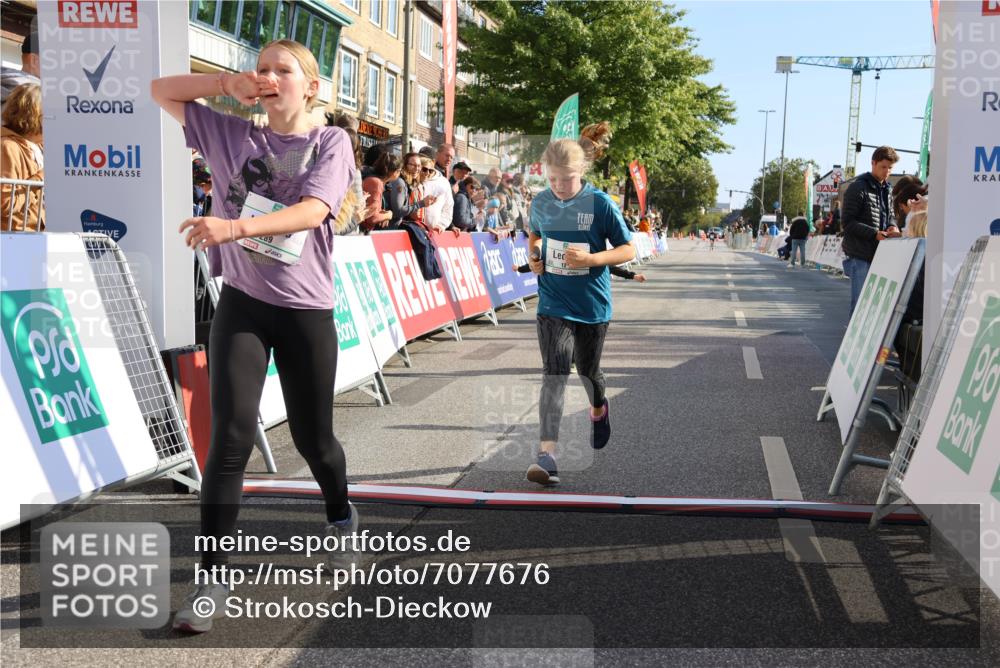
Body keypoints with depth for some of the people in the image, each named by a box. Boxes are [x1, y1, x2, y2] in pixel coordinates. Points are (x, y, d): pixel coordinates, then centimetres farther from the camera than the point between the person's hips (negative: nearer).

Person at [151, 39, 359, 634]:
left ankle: (341, 517, 43)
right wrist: (229, 84, -3)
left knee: (313, 436, 11)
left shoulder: (331, 141, -1)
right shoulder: (233, 136, 7)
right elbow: (162, 90, 11)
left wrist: (234, 226, -33)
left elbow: (312, 212, -19)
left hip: (306, 307, -1)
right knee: (232, 433, -13)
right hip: (242, 302, 1)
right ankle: (214, 577, -7)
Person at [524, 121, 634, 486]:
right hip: (553, 304, 1)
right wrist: (533, 255, -2)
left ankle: (599, 409, 52)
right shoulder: (541, 202, -2)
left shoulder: (600, 203, -13)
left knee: (587, 369, 17)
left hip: (592, 305, -1)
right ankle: (547, 453, -17)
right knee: (554, 374, -12)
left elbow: (628, 250, -8)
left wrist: (591, 258, -23)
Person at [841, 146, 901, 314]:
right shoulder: (858, 188, -8)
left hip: (879, 255, 8)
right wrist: (875, 234, -22)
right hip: (861, 256, -7)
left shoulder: (886, 189, 16)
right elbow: (848, 223, -13)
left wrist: (893, 227, -1)